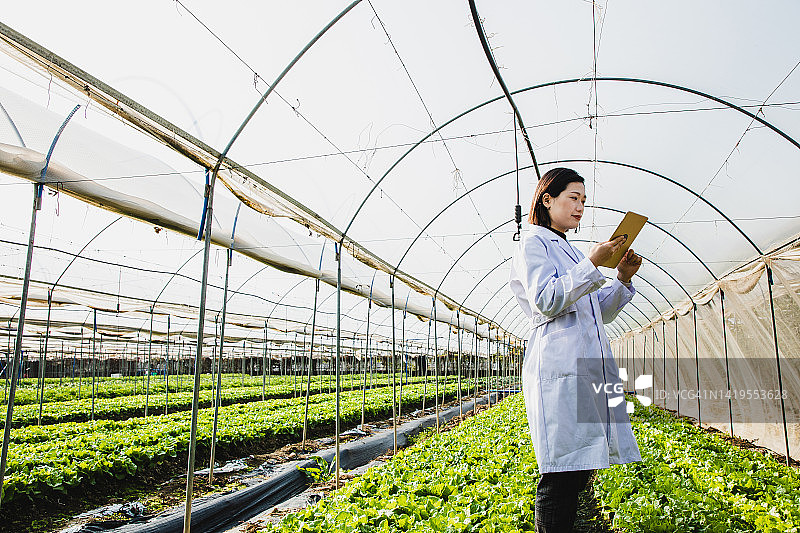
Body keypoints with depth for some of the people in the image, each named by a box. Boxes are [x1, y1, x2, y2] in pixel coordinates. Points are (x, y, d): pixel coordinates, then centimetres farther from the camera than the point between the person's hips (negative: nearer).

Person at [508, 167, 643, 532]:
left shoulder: (569, 252, 26)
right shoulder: (533, 243, 1)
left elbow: (600, 313, 26)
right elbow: (546, 302, -13)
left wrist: (623, 278, 12)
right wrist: (593, 263, -15)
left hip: (589, 368, 9)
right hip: (559, 369, -9)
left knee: (580, 469, 7)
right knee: (561, 475, -9)